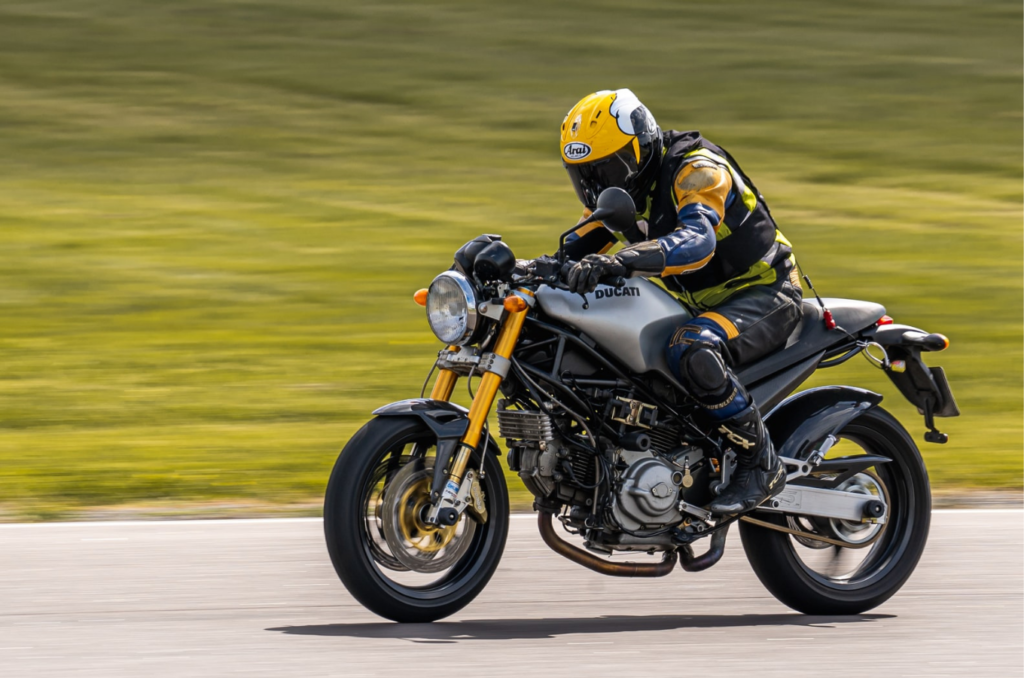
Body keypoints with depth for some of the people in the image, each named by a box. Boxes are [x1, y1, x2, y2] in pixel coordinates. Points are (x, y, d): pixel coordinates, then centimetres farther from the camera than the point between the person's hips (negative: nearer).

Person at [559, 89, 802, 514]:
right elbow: (577, 249, 9)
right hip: (695, 303, 9)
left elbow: (698, 241, -40)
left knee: (693, 354, -39)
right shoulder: (618, 187, 5)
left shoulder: (696, 169, -22)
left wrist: (619, 261, -54)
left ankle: (762, 464, -25)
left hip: (763, 294, -9)